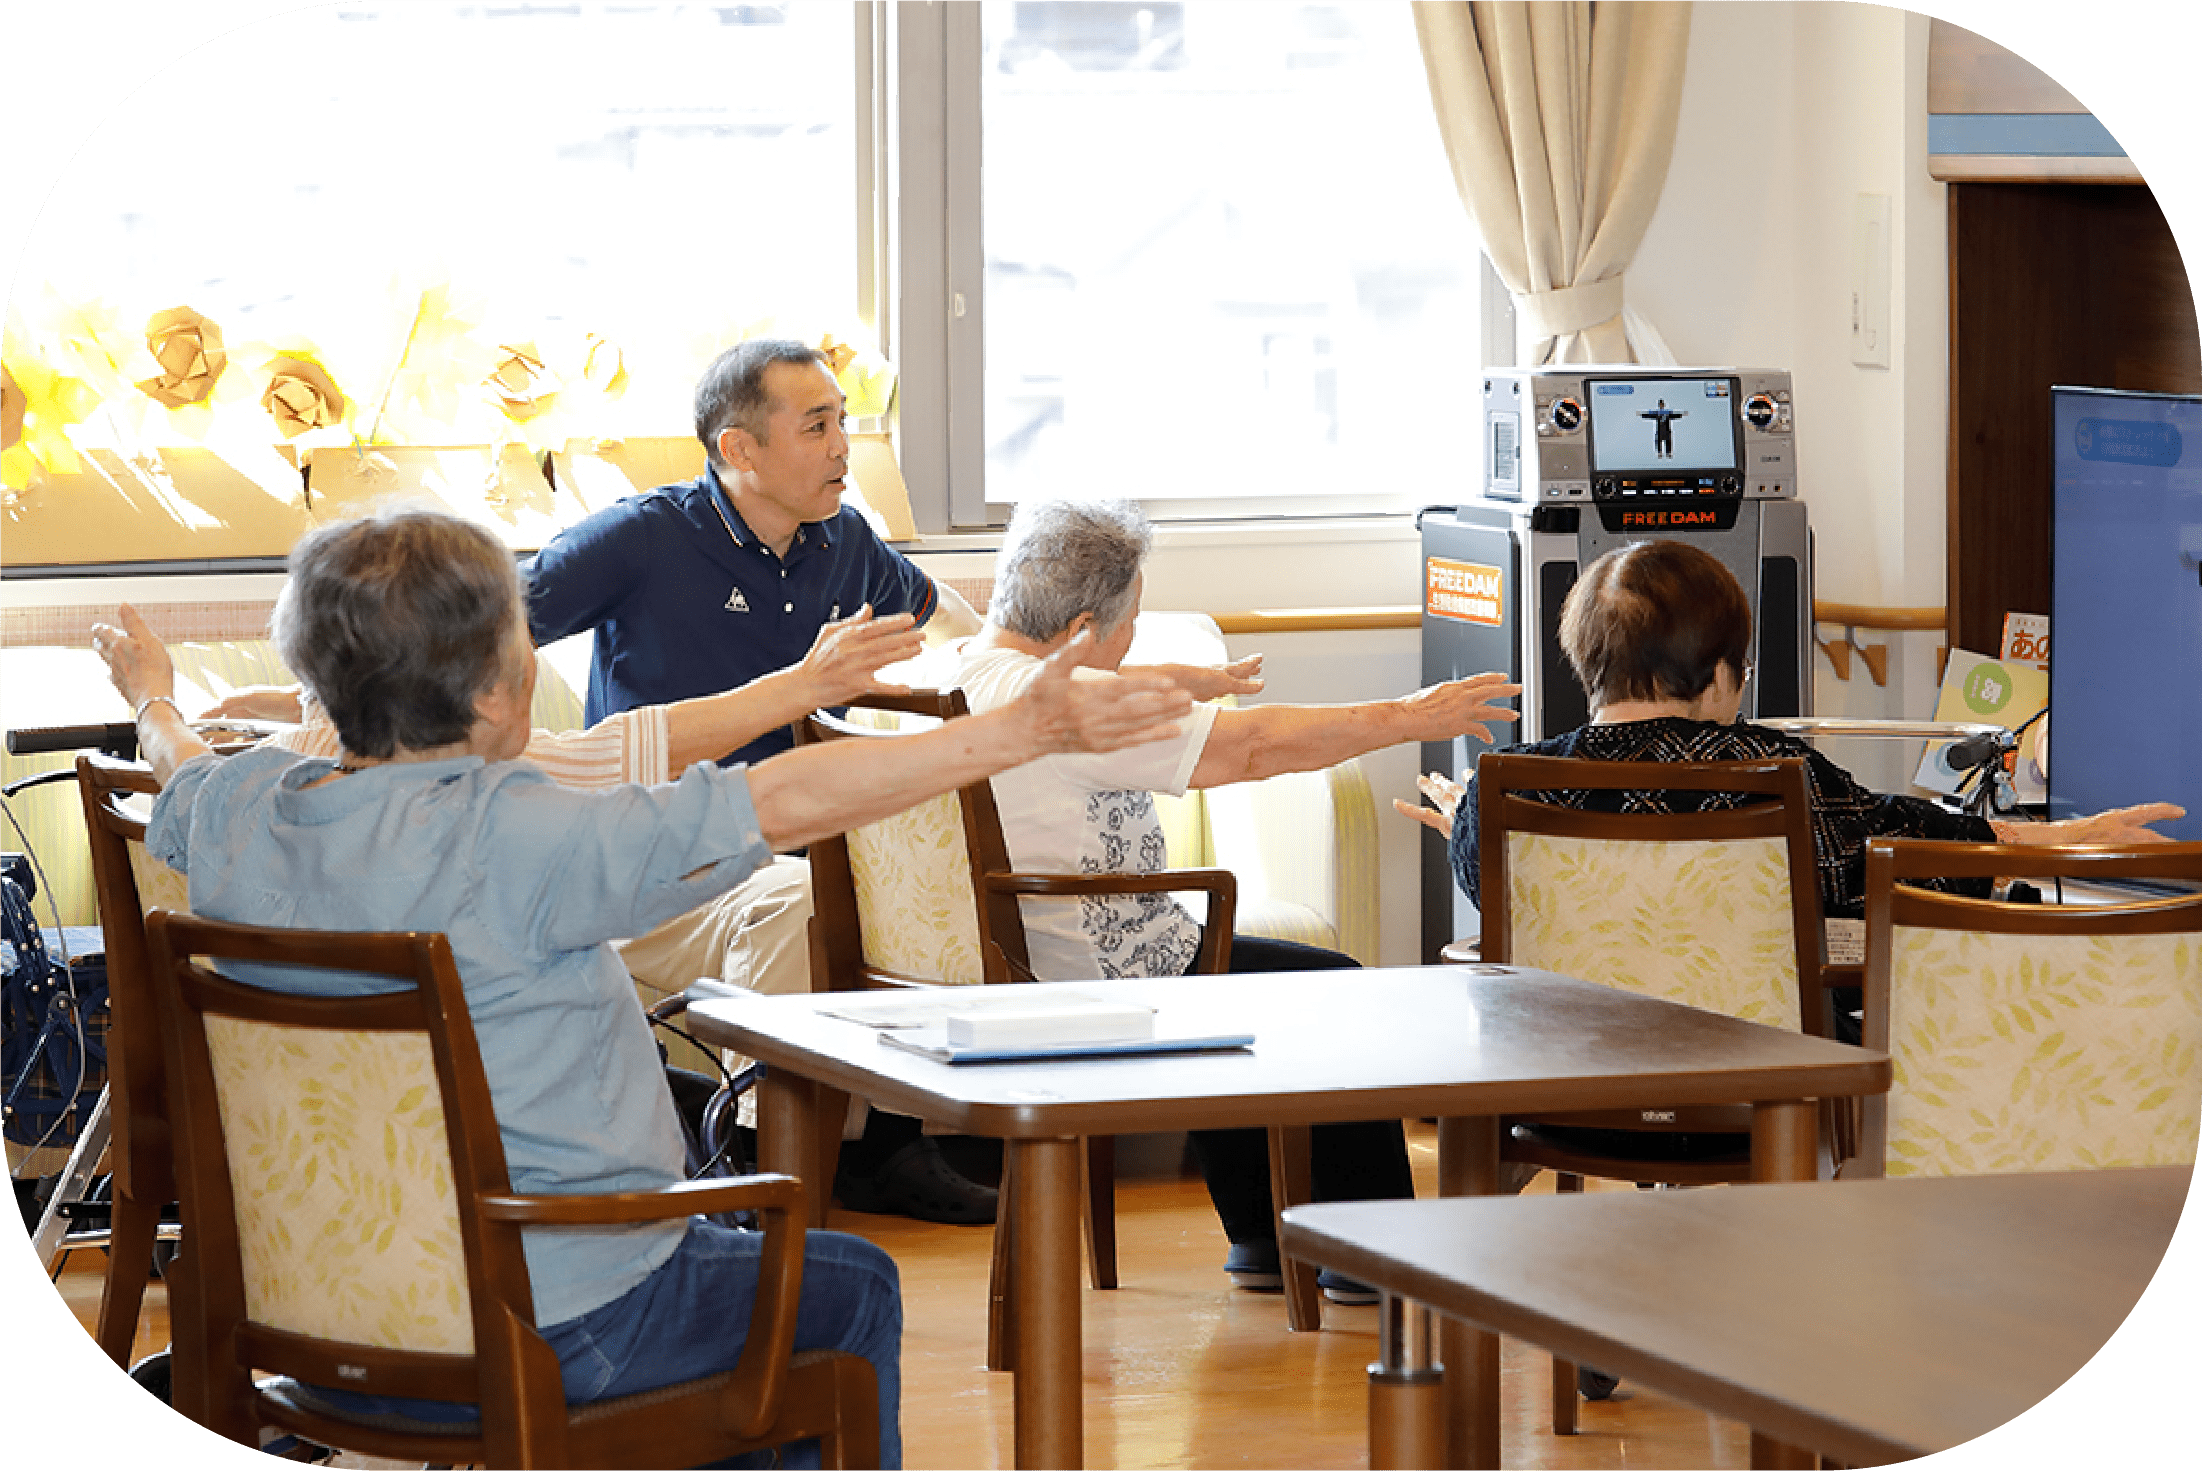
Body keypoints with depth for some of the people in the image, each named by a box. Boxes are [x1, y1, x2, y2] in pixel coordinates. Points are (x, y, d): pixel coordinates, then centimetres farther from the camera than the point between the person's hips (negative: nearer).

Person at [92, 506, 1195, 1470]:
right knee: (850, 1288, 18)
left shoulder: (239, 813, -4)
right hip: (547, 1336, -8)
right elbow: (785, 804, -27)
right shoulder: (513, 841, -26)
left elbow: (180, 774, 22)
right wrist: (1027, 731, -23)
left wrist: (153, 701, 45)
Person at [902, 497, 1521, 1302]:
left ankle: (1260, 1236, 37)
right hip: (1090, 986, -9)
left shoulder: (928, 671, 1)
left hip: (979, 977, 9)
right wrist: (1411, 719, -10)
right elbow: (1252, 746, -19)